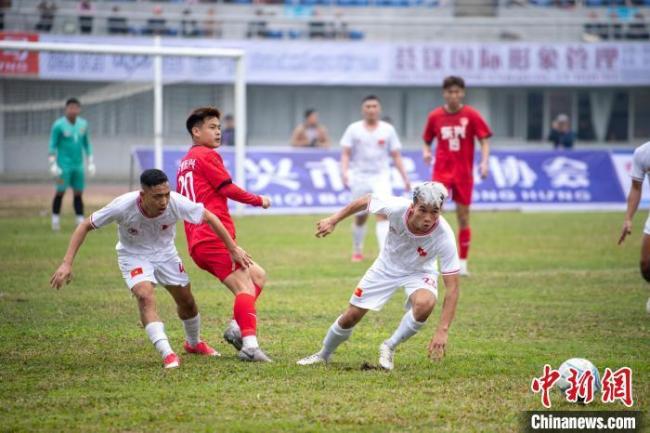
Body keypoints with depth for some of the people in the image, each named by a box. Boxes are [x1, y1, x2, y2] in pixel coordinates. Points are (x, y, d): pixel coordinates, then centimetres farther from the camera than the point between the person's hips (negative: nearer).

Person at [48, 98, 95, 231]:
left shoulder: (83, 124, 7)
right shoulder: (59, 125, -8)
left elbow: (86, 144, 16)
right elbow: (52, 146, -7)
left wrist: (91, 163, 13)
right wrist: (53, 165, -14)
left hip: (78, 165, 5)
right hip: (64, 165, -5)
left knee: (78, 194, 4)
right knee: (60, 192, -5)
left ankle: (81, 223, 5)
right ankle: (55, 220, 5)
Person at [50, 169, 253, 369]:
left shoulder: (176, 203, -31)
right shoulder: (123, 206, -35)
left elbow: (209, 218, -14)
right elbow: (85, 226, -23)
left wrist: (233, 249, -8)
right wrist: (67, 264, -28)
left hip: (165, 252, 3)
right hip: (133, 255, -3)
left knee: (186, 301, 10)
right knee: (145, 296, -27)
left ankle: (194, 343, 39)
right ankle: (167, 354, -28)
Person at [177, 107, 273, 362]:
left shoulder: (185, 162, 24)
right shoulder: (207, 156, -4)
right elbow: (228, 189, -10)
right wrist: (259, 200, 3)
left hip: (198, 243, 10)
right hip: (215, 237, -10)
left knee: (258, 275, 15)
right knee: (245, 287, -16)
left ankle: (236, 327, 0)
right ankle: (249, 344, -29)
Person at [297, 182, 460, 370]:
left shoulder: (444, 237, -35)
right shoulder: (397, 207, -33)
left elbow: (452, 287, -31)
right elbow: (365, 201, -9)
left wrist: (442, 330, -38)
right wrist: (333, 220, -5)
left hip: (419, 273, -2)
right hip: (387, 267, 2)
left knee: (425, 303, -34)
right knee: (351, 316, 4)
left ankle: (389, 347, -8)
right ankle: (323, 355, 35)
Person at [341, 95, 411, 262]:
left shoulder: (388, 129, 5)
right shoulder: (354, 129, 2)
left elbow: (396, 156, 7)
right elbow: (346, 154, -1)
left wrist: (405, 177, 1)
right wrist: (344, 172, -17)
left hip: (381, 177, 0)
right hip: (359, 177, 0)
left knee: (383, 214, -17)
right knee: (360, 217, 8)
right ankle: (357, 251, 29)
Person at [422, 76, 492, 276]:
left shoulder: (471, 115, -2)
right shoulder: (435, 116, 3)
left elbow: (484, 140, -2)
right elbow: (427, 141, 13)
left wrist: (484, 162, -17)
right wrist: (426, 151, -9)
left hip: (464, 173, 0)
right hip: (442, 171, 0)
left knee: (463, 218, 4)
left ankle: (463, 263, 13)